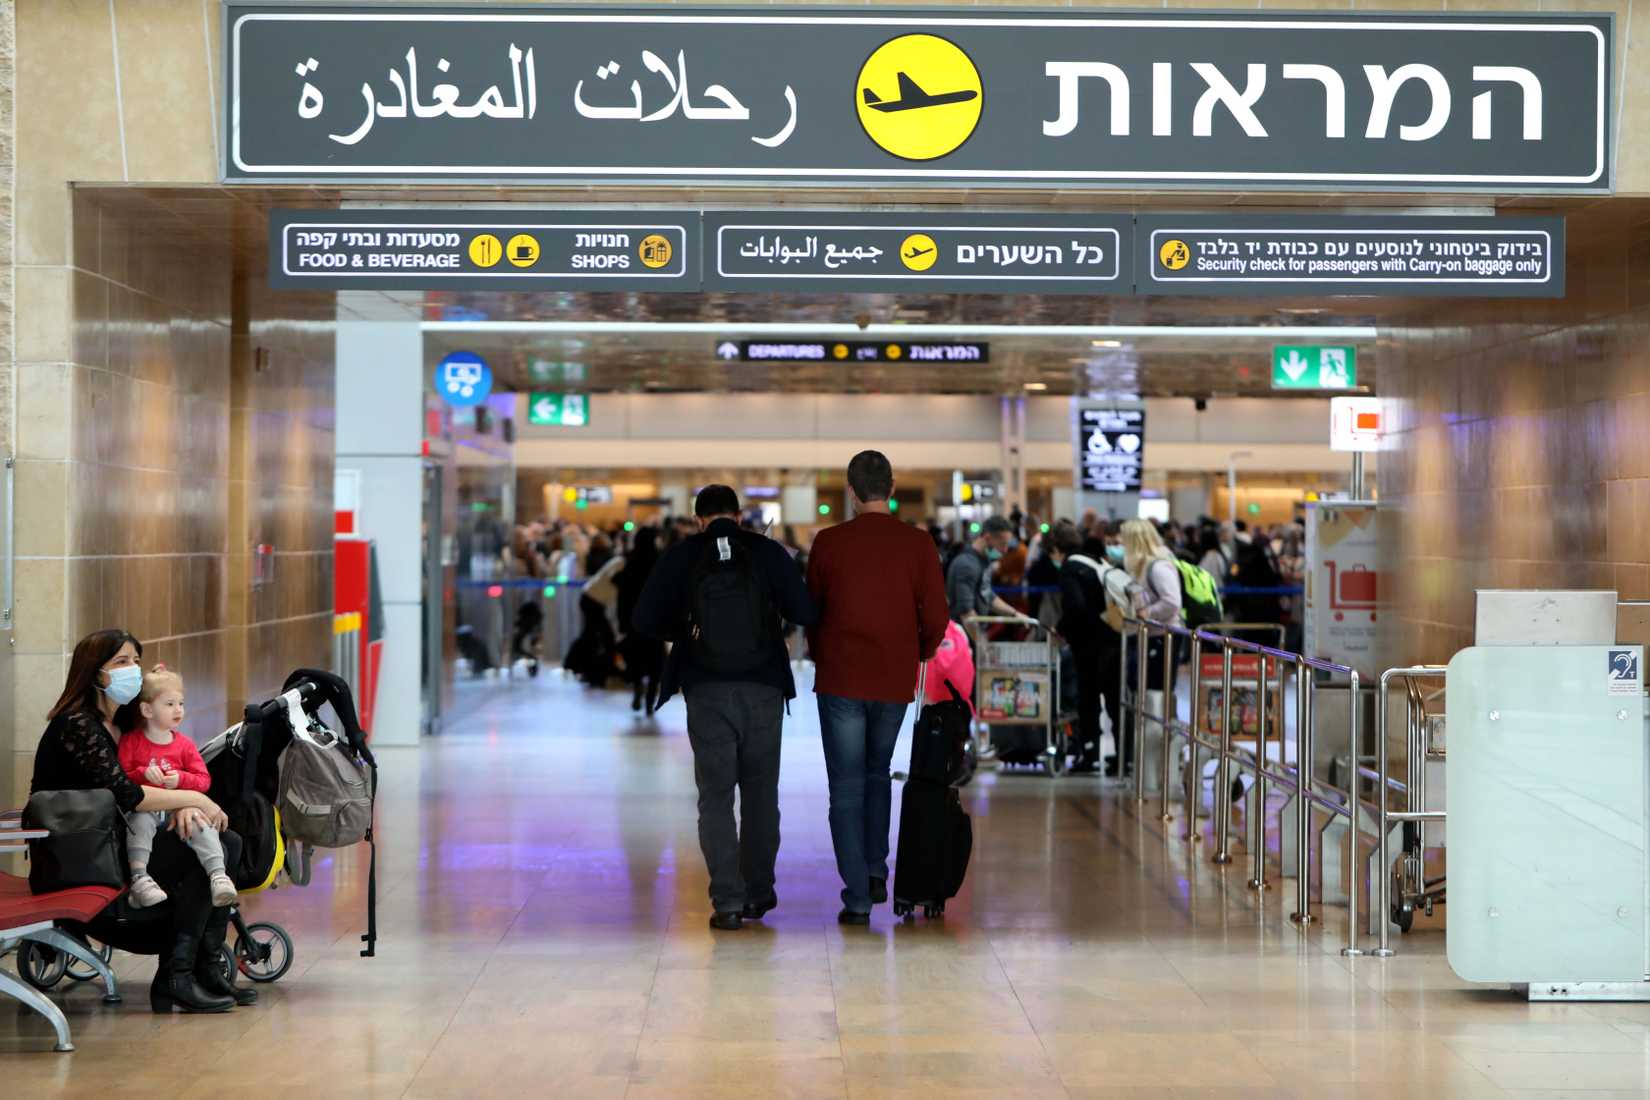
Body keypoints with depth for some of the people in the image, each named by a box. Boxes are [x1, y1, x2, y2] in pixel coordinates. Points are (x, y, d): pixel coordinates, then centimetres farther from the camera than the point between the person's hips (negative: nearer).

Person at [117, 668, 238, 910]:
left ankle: (218, 876, -30)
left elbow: (204, 780, 5)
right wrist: (143, 773, -19)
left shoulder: (185, 745, 10)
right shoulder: (131, 741, 4)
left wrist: (181, 779, -14)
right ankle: (139, 879, -37)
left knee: (202, 824, -25)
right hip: (143, 806, -2)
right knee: (141, 821, -35)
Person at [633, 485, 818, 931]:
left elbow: (644, 619, -3)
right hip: (763, 689, 1)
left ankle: (728, 902, -6)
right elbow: (806, 613, -6)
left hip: (706, 692, -1)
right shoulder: (768, 552, -1)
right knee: (761, 793, 16)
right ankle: (758, 893, 24)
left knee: (716, 797, 3)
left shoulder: (681, 557, 0)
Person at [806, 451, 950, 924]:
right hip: (895, 681, 2)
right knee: (878, 775, 23)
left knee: (847, 788, 3)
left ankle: (858, 897, -2)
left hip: (840, 679, -2)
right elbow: (937, 618, -4)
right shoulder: (918, 544, -4)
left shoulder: (829, 542, -5)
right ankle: (876, 872, 18)